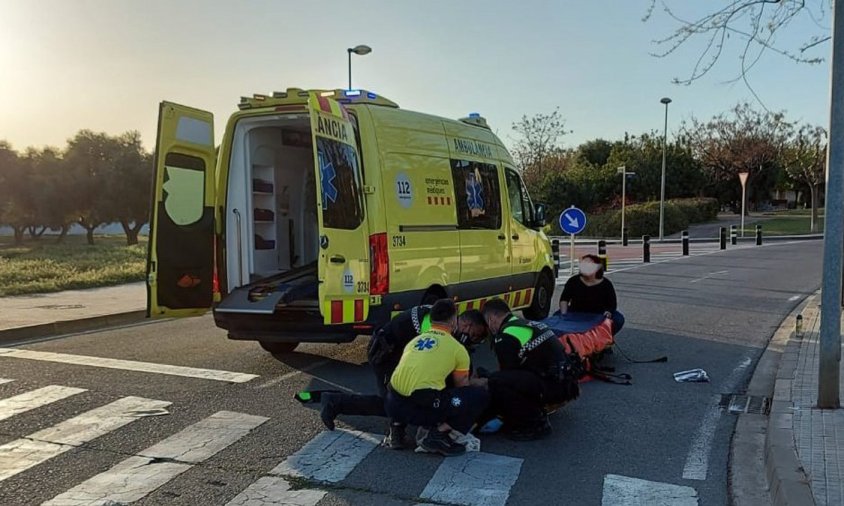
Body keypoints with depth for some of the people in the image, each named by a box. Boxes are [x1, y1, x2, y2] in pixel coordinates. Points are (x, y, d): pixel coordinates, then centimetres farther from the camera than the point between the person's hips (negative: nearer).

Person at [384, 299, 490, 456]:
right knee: (480, 396, 7)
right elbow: (462, 387, 16)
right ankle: (440, 433, -2)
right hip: (423, 407, -6)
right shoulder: (457, 348, 5)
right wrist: (480, 383, 40)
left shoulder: (414, 340, 21)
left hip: (393, 406, 7)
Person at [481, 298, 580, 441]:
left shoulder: (505, 337, -10)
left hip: (555, 386, -10)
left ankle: (535, 424, -6)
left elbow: (507, 372, -2)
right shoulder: (527, 324, 20)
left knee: (497, 382, -19)